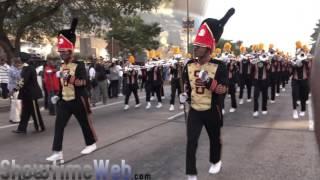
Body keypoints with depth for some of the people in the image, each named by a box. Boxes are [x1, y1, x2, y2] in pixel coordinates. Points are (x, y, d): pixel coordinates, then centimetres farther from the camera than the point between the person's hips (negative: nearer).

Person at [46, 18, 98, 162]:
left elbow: (83, 82, -21)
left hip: (78, 101, -6)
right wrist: (58, 96, 13)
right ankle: (57, 153, 4)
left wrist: (69, 77, -31)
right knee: (59, 126, -1)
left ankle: (91, 144, 30)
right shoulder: (62, 66, 11)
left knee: (85, 123, 9)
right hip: (64, 101, 7)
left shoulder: (79, 65, -11)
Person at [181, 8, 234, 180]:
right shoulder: (189, 65, -1)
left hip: (212, 111, -2)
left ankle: (215, 162, 45)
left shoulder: (218, 67, -14)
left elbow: (224, 90, -16)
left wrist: (209, 82, -32)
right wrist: (185, 94, -2)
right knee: (191, 141, -5)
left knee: (214, 138, 18)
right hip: (194, 110, 3)